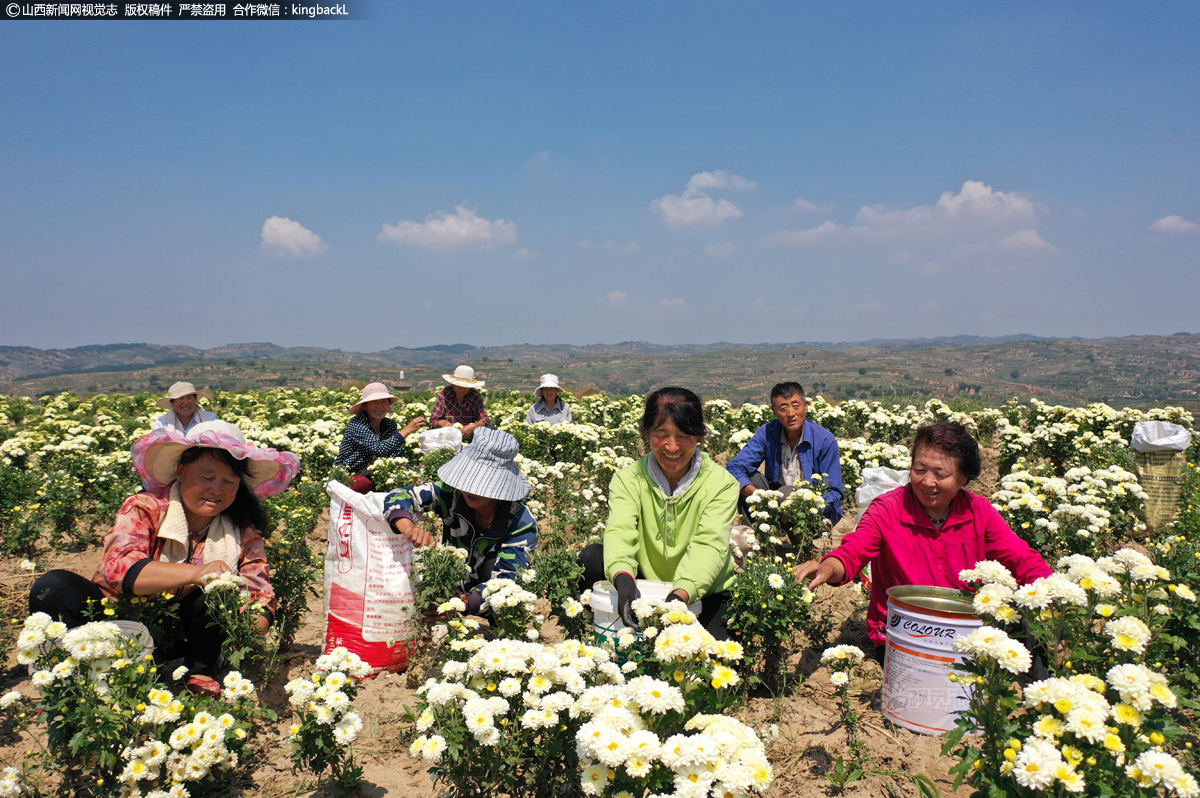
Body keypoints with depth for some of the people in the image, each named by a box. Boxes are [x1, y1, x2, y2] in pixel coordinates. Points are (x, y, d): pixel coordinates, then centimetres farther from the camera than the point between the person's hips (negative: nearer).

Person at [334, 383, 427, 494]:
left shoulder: (390, 425, 0)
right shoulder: (356, 424, -20)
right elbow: (380, 450, -33)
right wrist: (407, 430, -31)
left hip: (372, 478, 6)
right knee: (363, 484, -37)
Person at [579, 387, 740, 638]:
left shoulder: (721, 483, -10)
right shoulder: (628, 479, -7)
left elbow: (709, 545, -25)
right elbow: (620, 531, -25)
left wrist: (681, 595, -45)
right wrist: (623, 579, -48)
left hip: (702, 596, -1)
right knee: (592, 558, -23)